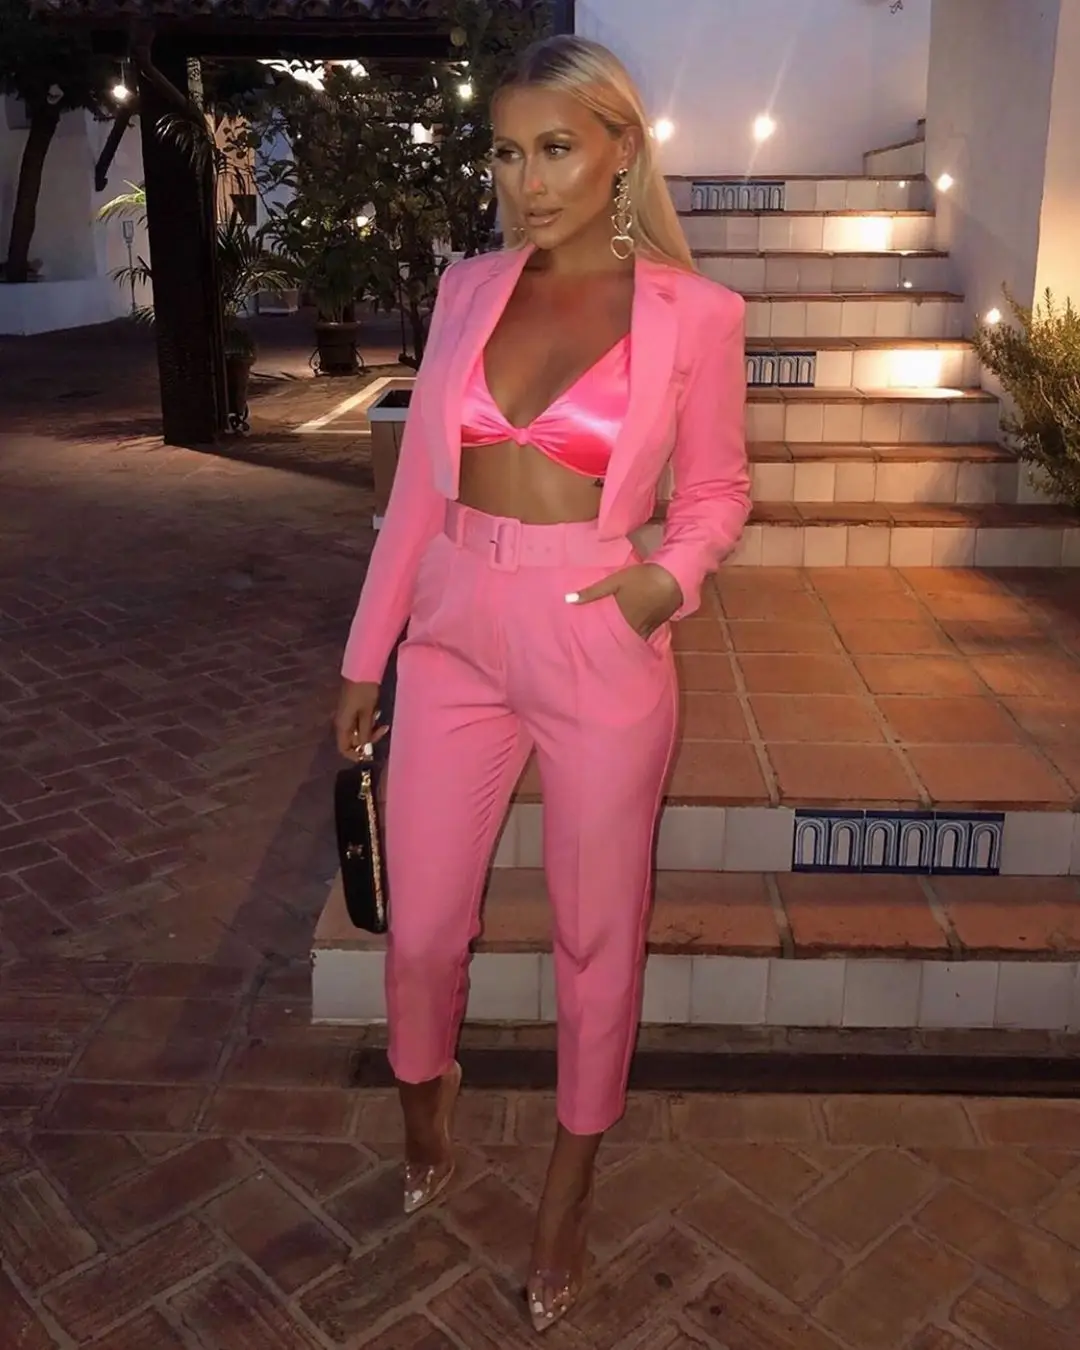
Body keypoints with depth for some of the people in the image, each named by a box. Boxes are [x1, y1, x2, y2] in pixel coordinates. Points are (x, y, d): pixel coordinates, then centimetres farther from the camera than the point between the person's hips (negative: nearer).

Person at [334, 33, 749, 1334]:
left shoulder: (693, 313, -4)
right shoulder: (468, 290, 5)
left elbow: (715, 490, 5)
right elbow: (419, 482, 7)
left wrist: (671, 573, -17)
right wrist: (365, 654, 9)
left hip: (599, 647, -2)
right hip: (455, 634, 3)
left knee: (596, 931, 11)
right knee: (420, 921, 12)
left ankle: (573, 1171, 37)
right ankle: (425, 1089, 45)